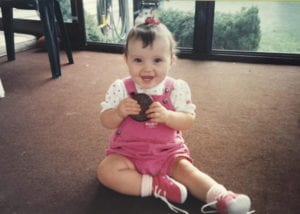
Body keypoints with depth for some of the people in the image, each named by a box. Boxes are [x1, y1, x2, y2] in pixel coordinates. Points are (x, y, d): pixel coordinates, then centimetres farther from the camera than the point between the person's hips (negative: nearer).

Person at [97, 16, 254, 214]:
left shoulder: (177, 88, -10)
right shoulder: (120, 88, -10)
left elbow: (188, 121, -11)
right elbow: (106, 122, -6)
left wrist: (167, 116, -31)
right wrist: (119, 112, -29)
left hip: (168, 151, 0)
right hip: (128, 152, 1)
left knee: (186, 169, -22)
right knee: (106, 170, -22)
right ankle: (155, 185, -23)